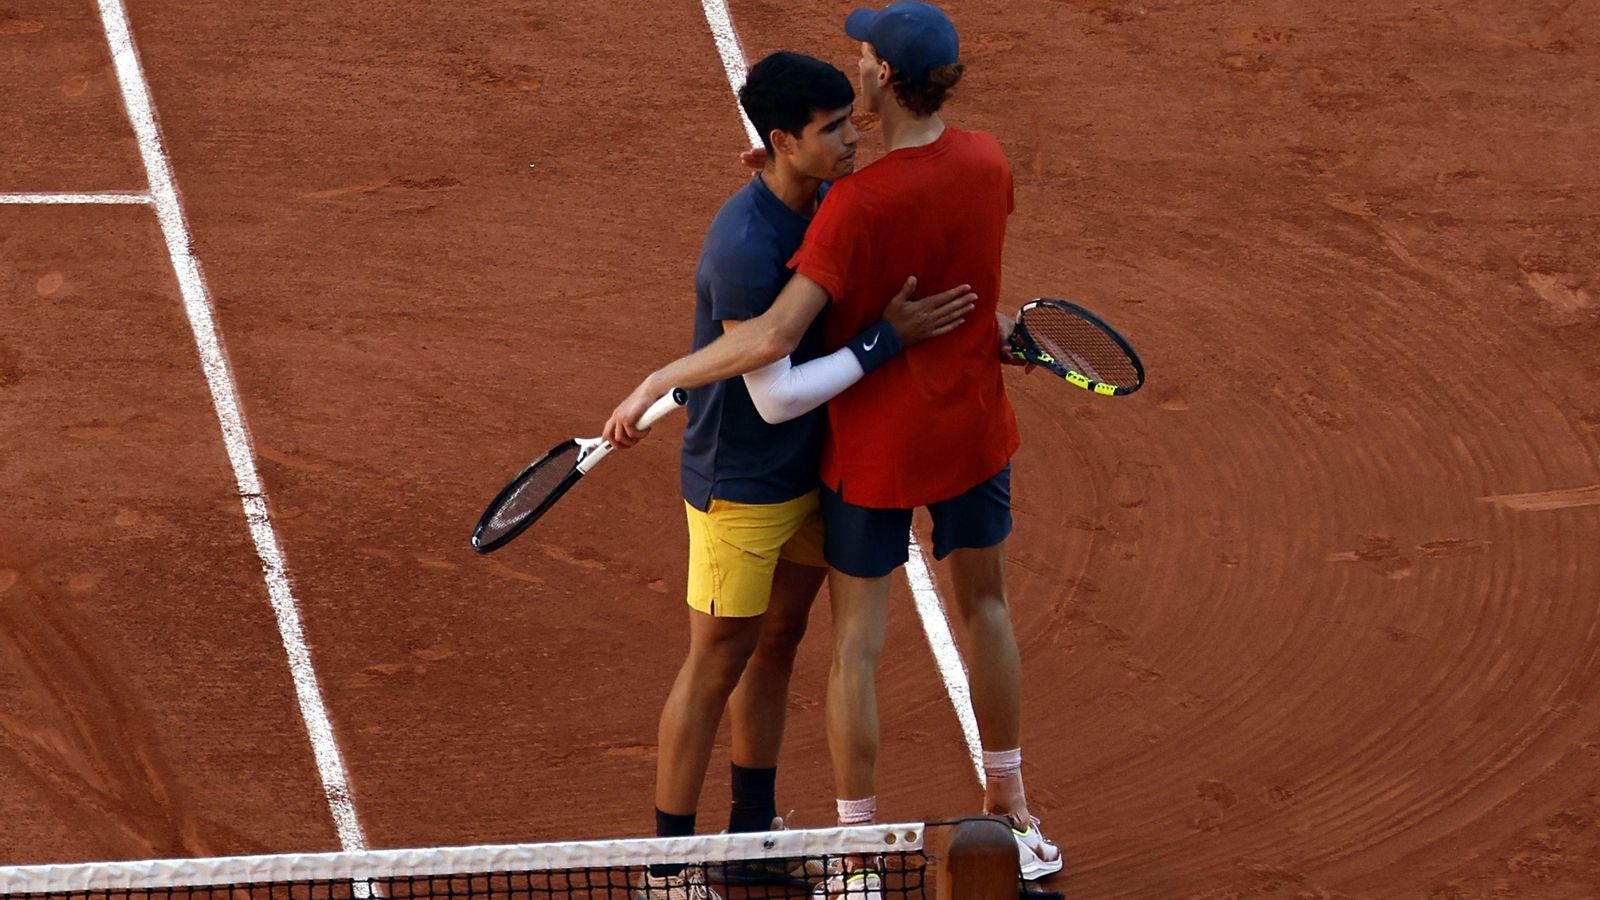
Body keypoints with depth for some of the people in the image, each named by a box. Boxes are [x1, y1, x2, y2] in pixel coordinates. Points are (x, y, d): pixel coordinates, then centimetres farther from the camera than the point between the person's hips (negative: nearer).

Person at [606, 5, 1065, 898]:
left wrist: (658, 382, -25)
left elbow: (773, 338, -34)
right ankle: (1012, 812, 40)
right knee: (985, 604, 25)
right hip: (975, 425, 5)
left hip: (877, 446, -5)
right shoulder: (989, 161, -11)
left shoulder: (857, 206, -29)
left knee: (857, 643, 10)